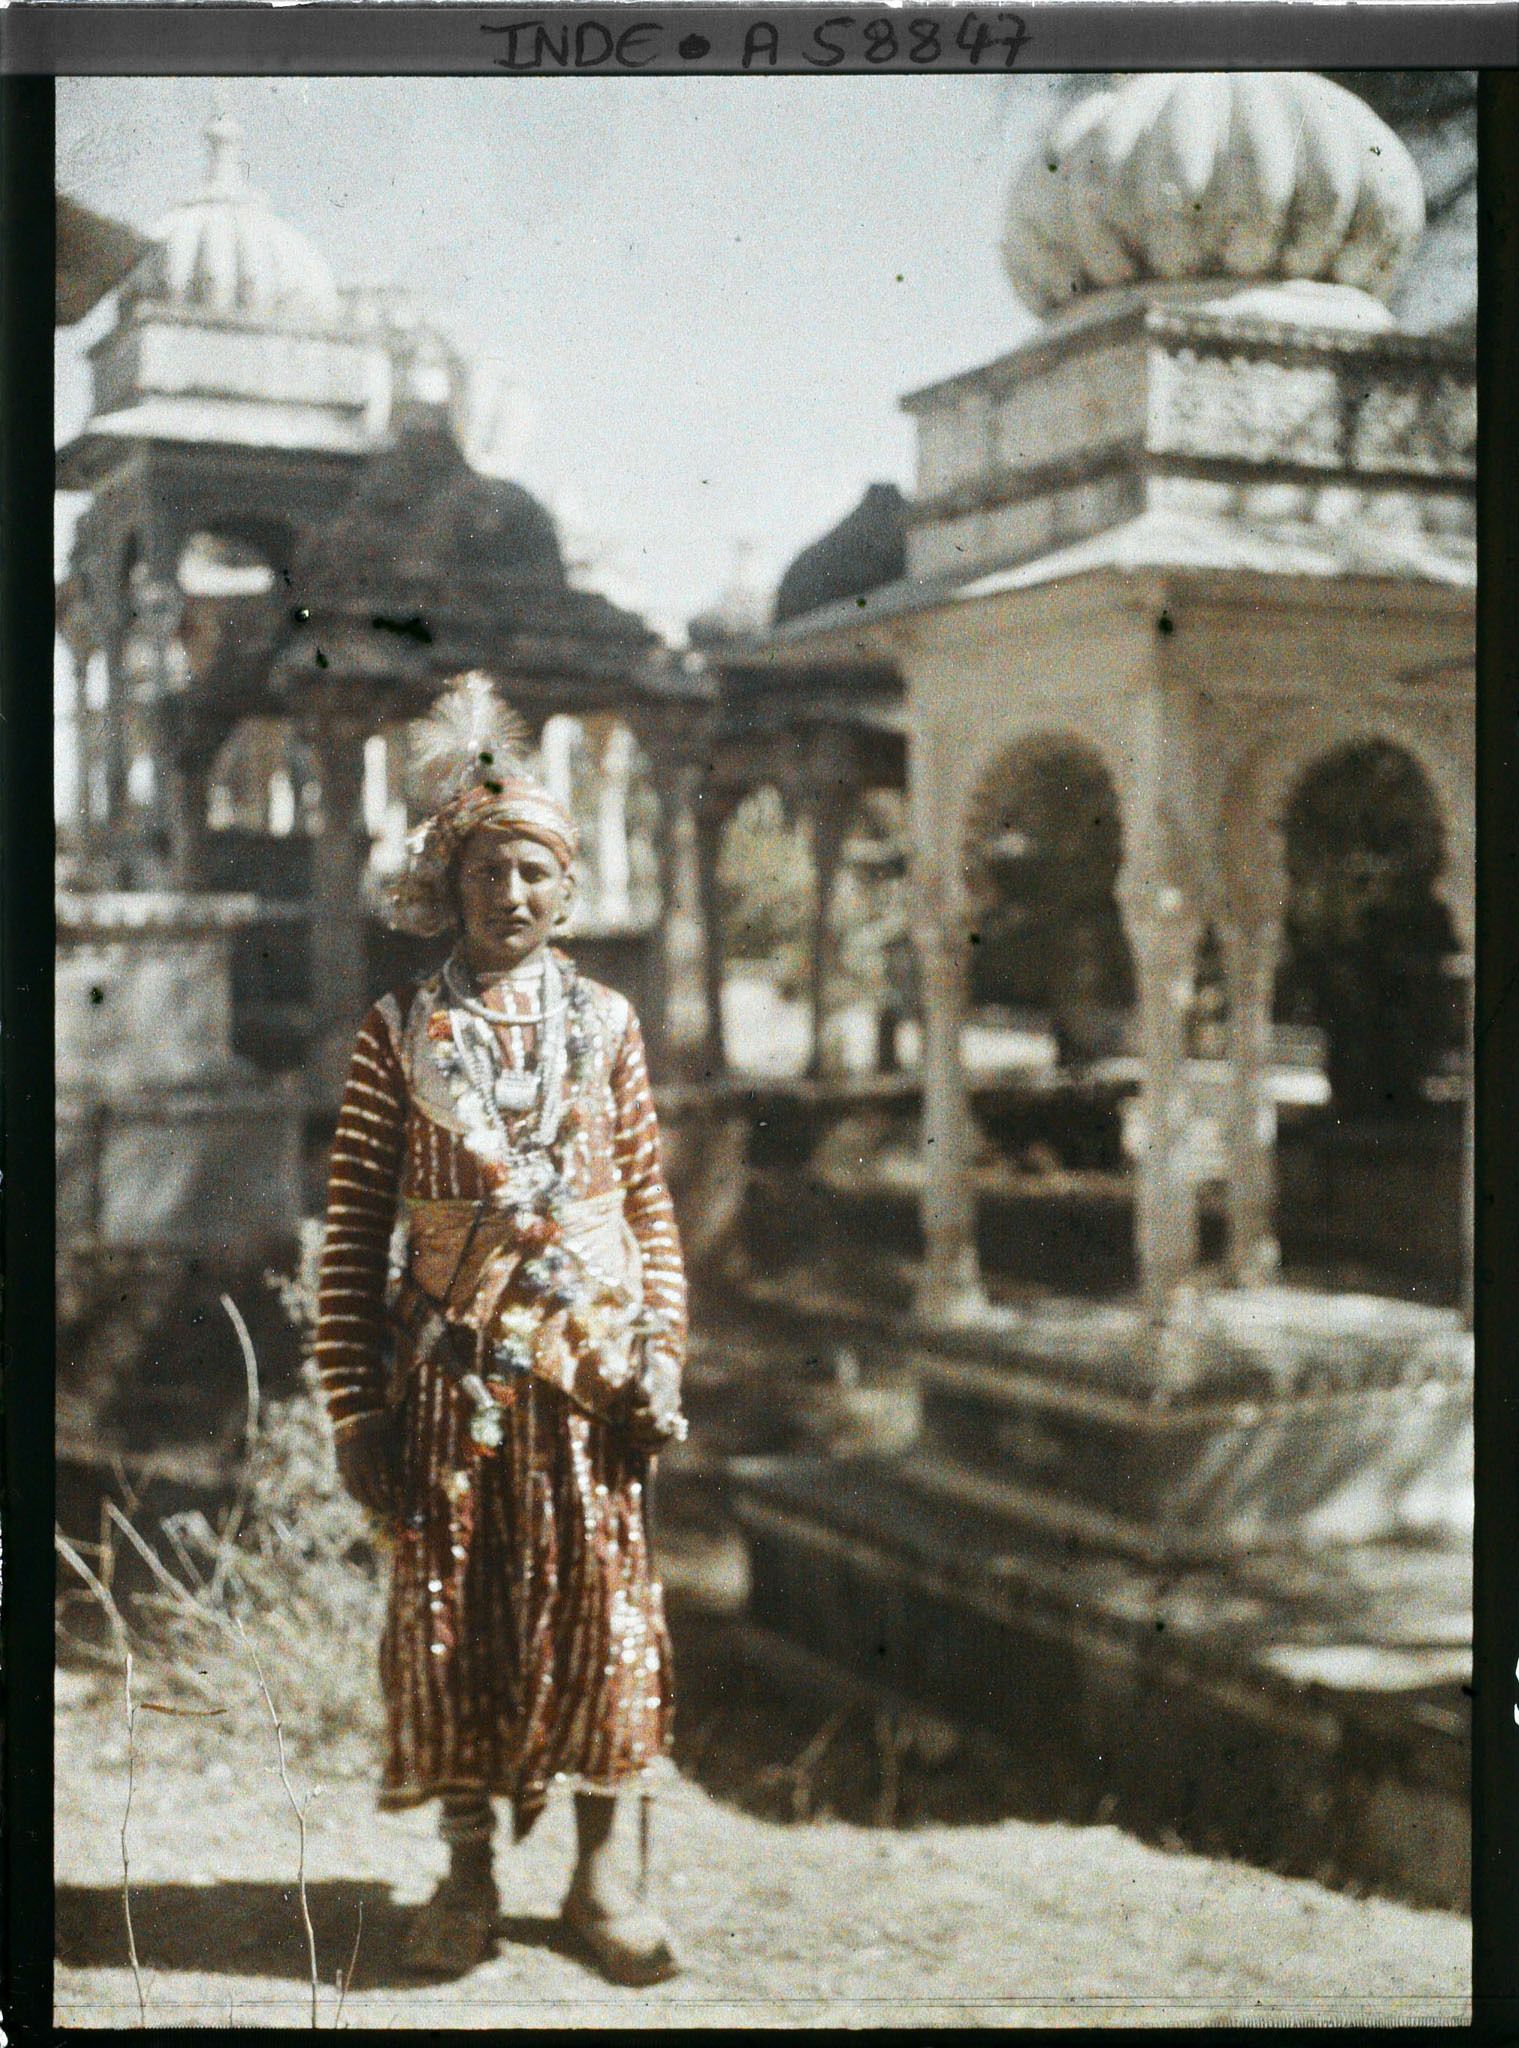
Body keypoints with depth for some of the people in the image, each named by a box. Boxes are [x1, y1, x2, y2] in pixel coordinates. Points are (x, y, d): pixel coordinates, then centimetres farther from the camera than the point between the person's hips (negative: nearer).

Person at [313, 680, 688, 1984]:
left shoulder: (606, 1025, 5)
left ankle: (601, 1870, 19)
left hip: (587, 1363, 1)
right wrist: (357, 1409, -5)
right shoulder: (398, 1033, 1)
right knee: (451, 1612, 5)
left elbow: (653, 1208, 7)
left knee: (602, 1605, 4)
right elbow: (354, 1235, -1)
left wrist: (660, 1360, -2)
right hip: (450, 1372, -1)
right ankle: (469, 1874, 20)